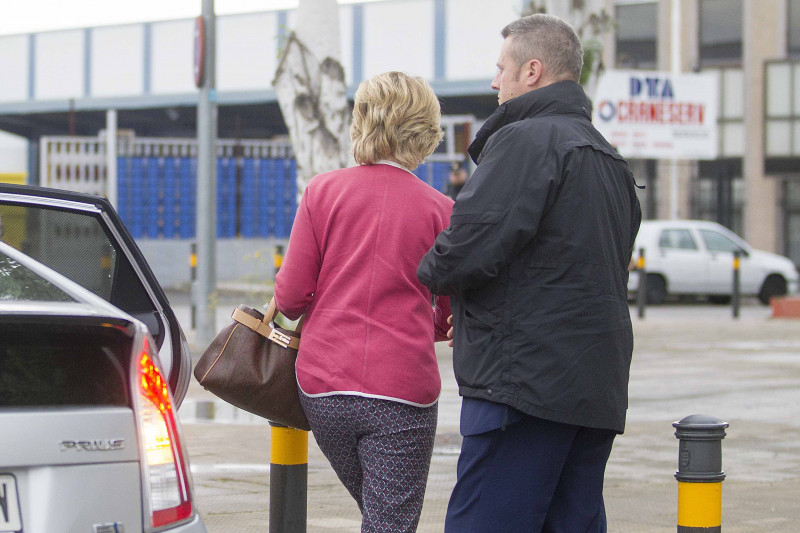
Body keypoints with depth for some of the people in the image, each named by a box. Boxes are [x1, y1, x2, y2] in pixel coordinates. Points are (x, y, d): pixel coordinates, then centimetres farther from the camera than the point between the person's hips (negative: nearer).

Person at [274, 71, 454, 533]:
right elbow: (451, 321, 4)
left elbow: (291, 296, -1)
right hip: (403, 391, -3)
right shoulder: (441, 210, -1)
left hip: (323, 388, 3)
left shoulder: (323, 191, 0)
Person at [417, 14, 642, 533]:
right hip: (599, 389, 10)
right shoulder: (610, 160, 21)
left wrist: (430, 273, 4)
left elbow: (472, 245, -19)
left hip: (528, 379, -10)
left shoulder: (525, 140, -9)